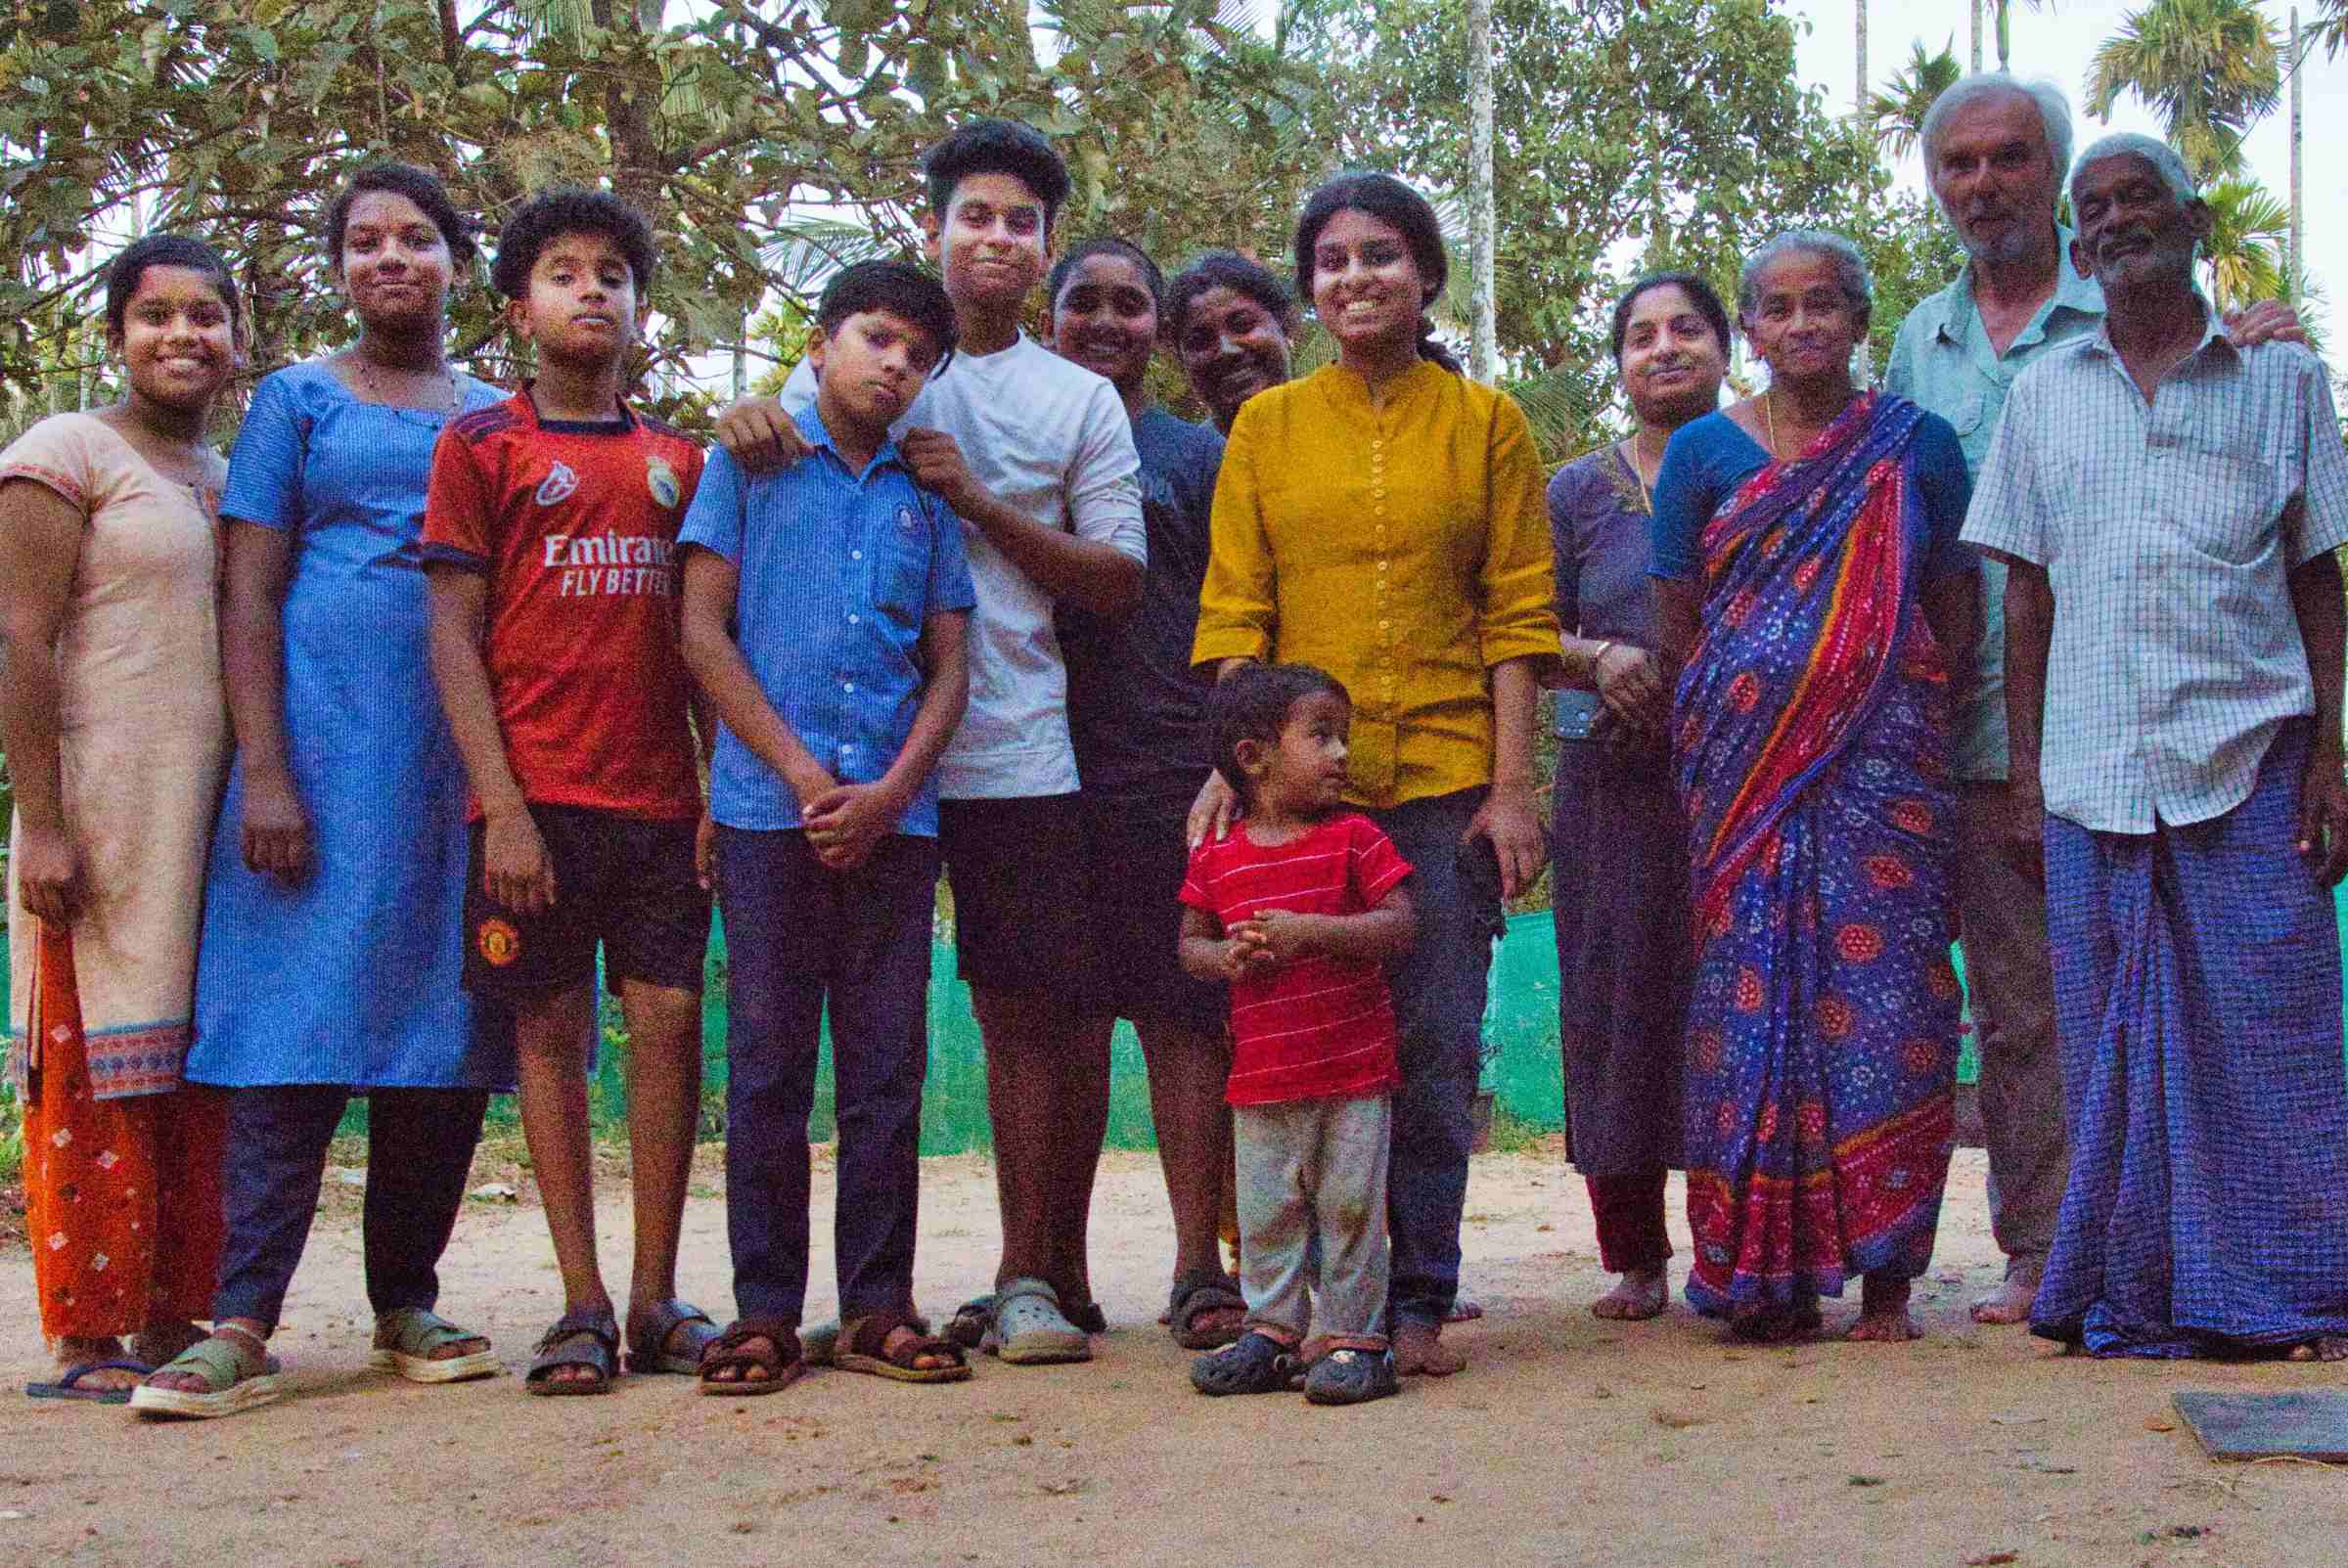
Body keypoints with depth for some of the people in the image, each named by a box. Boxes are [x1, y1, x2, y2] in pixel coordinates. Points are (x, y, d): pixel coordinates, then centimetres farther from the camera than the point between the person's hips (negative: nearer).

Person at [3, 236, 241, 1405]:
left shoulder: (237, 484, 19)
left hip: (215, 823, 7)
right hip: (101, 821, -7)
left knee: (200, 1079, 7)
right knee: (98, 1074, -6)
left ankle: (174, 1322, 13)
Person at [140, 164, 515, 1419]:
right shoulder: (297, 401, 8)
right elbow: (249, 598, 0)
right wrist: (263, 773, -11)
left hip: (464, 757, 3)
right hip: (325, 742, -3)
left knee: (445, 1033, 3)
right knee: (300, 1029, -9)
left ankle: (408, 1303, 12)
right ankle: (241, 1324, -9)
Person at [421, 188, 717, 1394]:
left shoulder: (678, 460, 14)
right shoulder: (482, 446, 4)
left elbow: (701, 636, 14)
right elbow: (454, 634, -1)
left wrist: (721, 787, 4)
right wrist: (501, 805, -9)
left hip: (662, 795, 3)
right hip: (540, 796, -3)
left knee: (669, 1021, -1)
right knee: (552, 1029, 0)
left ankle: (656, 1298, 8)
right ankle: (582, 1304, 7)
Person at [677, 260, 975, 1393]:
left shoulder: (925, 496, 15)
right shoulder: (749, 464, 8)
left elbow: (949, 665, 12)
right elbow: (703, 633, 1)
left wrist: (888, 791, -5)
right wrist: (804, 776, -8)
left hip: (894, 817, 3)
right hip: (771, 809, -3)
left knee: (888, 1068, 4)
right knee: (768, 1063, 0)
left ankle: (876, 1306, 10)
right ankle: (764, 1310, 6)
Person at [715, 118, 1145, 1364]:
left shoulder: (1081, 402, 10)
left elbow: (1117, 582, 5)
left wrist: (979, 500, -7)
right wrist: (749, 416, -16)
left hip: (1013, 751, -1)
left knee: (1036, 1008, -4)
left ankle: (1035, 1274, 6)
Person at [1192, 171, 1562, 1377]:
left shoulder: (1484, 422, 6)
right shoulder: (1267, 427, 9)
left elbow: (1516, 617, 3)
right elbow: (1232, 613, 6)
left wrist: (1513, 786, -4)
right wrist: (1228, 766, -5)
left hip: (1446, 779, -1)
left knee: (1436, 1048, 0)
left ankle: (1420, 1300, 11)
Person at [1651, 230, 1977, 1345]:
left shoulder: (1918, 447, 9)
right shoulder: (1705, 451, 8)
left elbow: (1955, 615, 10)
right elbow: (1675, 620, 8)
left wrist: (1904, 724, 2)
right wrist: (1717, 734, 3)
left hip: (1884, 763, 0)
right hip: (1745, 771, 0)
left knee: (1882, 987, -5)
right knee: (1754, 991, -3)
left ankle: (1883, 1273, 1)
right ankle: (1767, 1274, 3)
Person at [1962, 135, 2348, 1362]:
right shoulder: (2044, 395, 14)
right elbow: (2027, 593, 14)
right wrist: (2025, 766, 6)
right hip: (2094, 765, 2)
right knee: (2116, 1043, 3)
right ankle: (2134, 1296, 10)